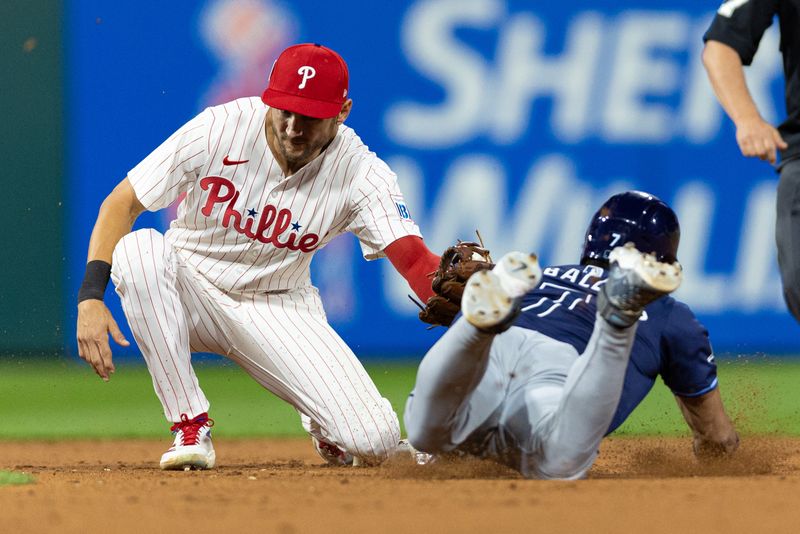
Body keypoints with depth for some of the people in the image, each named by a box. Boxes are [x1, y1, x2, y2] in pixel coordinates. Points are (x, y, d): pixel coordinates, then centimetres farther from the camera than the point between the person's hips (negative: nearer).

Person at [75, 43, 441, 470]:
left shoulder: (360, 173, -17)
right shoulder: (217, 130, -20)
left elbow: (413, 258, -27)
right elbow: (121, 204, -15)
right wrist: (90, 298, -27)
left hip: (280, 307, 0)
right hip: (191, 287, 0)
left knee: (375, 442, -21)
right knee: (137, 249, -36)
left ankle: (325, 423, 21)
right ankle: (190, 424, -22)